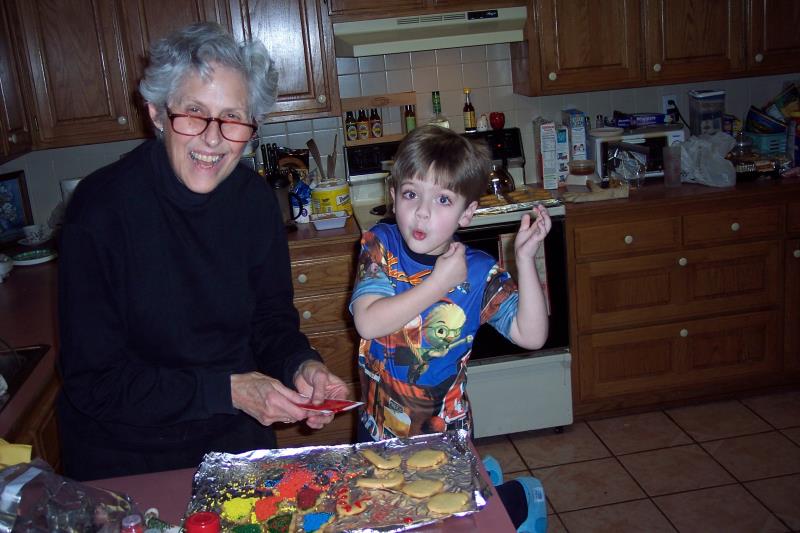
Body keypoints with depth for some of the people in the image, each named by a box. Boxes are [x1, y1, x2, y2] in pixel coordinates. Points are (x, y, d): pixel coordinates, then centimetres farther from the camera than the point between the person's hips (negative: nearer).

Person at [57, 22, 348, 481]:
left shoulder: (254, 200, -10)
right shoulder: (102, 208, -23)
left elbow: (271, 317, 2)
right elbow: (93, 381, -20)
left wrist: (301, 365, -19)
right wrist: (226, 390, -27)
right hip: (125, 462, -3)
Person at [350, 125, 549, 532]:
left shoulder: (478, 271, -12)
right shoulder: (379, 246, -12)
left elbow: (531, 336, -19)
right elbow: (368, 322, -26)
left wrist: (525, 258, -25)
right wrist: (438, 284, -27)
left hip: (446, 434, -2)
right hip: (379, 428, 2)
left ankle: (520, 497, 37)